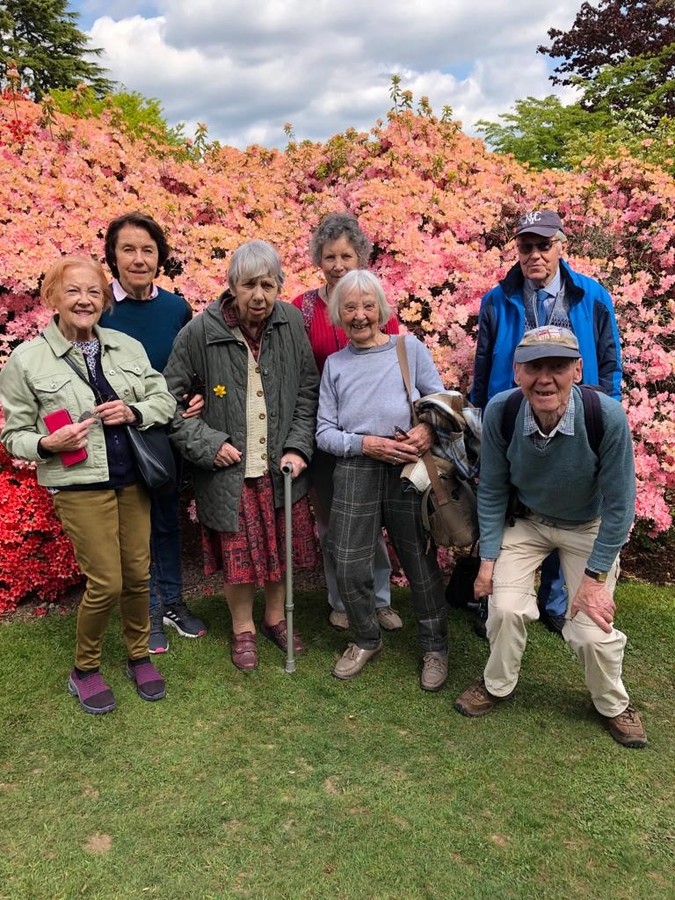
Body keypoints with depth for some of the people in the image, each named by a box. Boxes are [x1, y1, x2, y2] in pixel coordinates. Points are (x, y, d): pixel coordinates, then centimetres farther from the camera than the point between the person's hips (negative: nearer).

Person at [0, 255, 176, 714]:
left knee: (138, 574, 10)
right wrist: (48, 443, -21)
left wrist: (134, 412, -12)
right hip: (80, 486, -4)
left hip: (133, 478, 4)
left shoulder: (128, 346, 5)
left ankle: (139, 655, 34)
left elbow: (166, 399, 8)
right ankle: (85, 669, 24)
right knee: (106, 584, -3)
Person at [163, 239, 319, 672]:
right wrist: (207, 443, -11)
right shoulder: (200, 332, -12)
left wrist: (298, 447, -6)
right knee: (238, 554, 9)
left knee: (282, 548, 16)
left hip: (281, 464, 3)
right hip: (229, 468, -2)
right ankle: (243, 629, 34)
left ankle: (276, 617, 41)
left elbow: (308, 390, 2)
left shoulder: (292, 322, -5)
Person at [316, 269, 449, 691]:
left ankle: (435, 648, 28)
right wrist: (364, 443, -11)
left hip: (408, 470, -2)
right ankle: (367, 640, 32)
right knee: (350, 566, 5)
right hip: (355, 473, 2)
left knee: (421, 563, 6)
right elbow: (325, 432, 6)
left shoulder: (410, 348, 3)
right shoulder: (335, 364, 9)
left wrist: (430, 429, -17)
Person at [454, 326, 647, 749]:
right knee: (506, 608, -12)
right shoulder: (500, 412, -25)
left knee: (592, 628, -7)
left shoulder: (608, 417, -31)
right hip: (525, 521, 2)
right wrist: (488, 558, -8)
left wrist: (595, 577, -16)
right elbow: (492, 491, -10)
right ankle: (497, 685, 20)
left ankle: (614, 704, 26)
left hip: (589, 527, -1)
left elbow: (618, 506, -19)